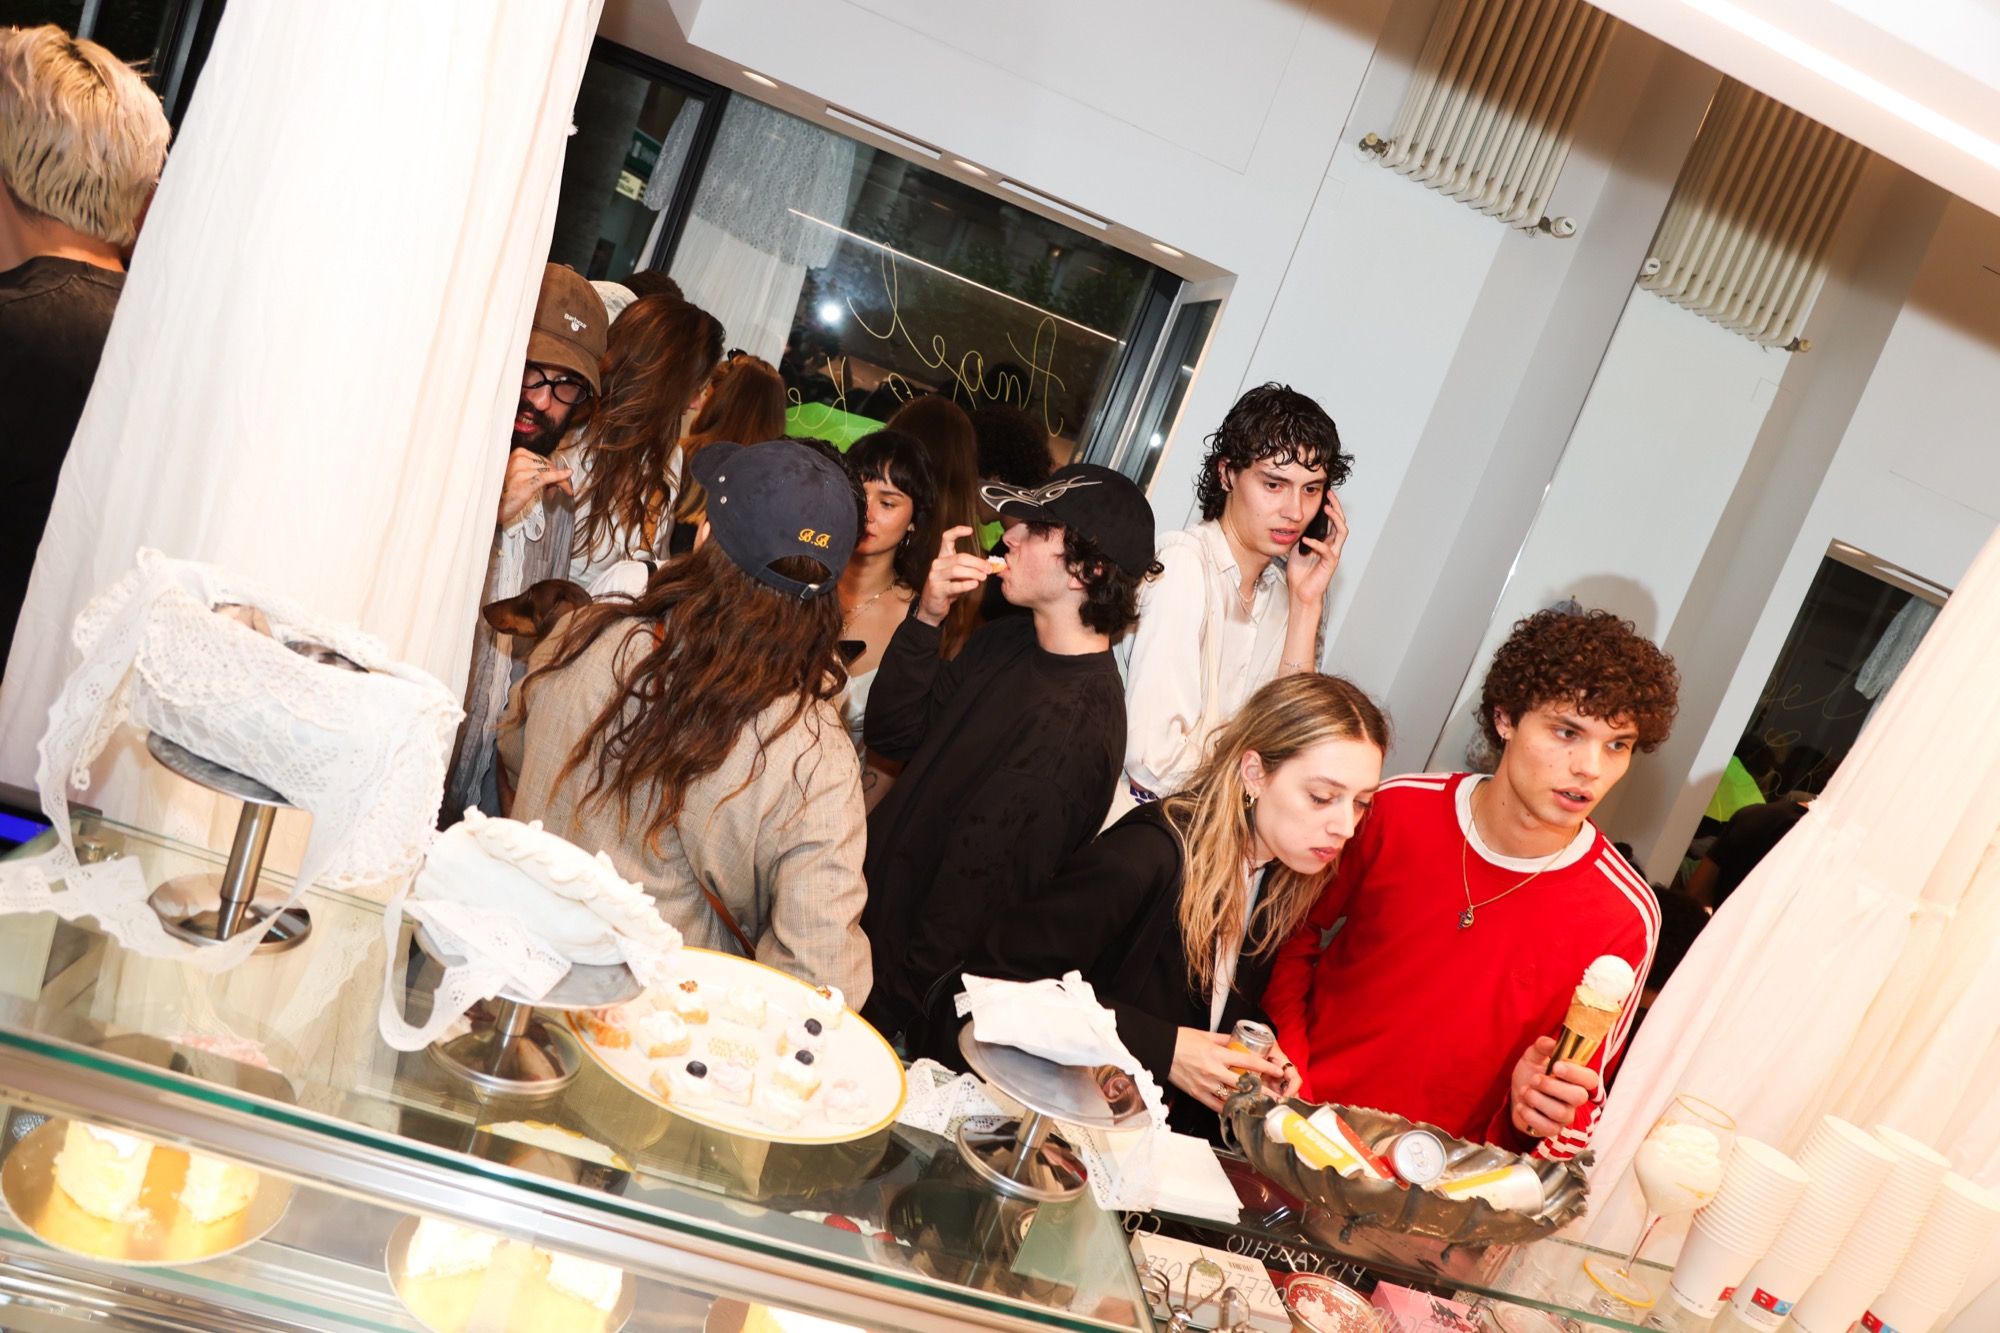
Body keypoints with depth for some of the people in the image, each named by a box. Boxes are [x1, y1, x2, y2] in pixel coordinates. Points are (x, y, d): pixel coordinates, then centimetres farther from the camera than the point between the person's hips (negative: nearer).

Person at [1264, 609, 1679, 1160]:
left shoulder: (1625, 919, -9)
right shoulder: (1399, 808, -6)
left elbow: (1581, 1106, 3)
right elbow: (1297, 929, 9)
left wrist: (1533, 1109, -18)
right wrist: (1286, 1063, -1)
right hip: (1300, 1116, -2)